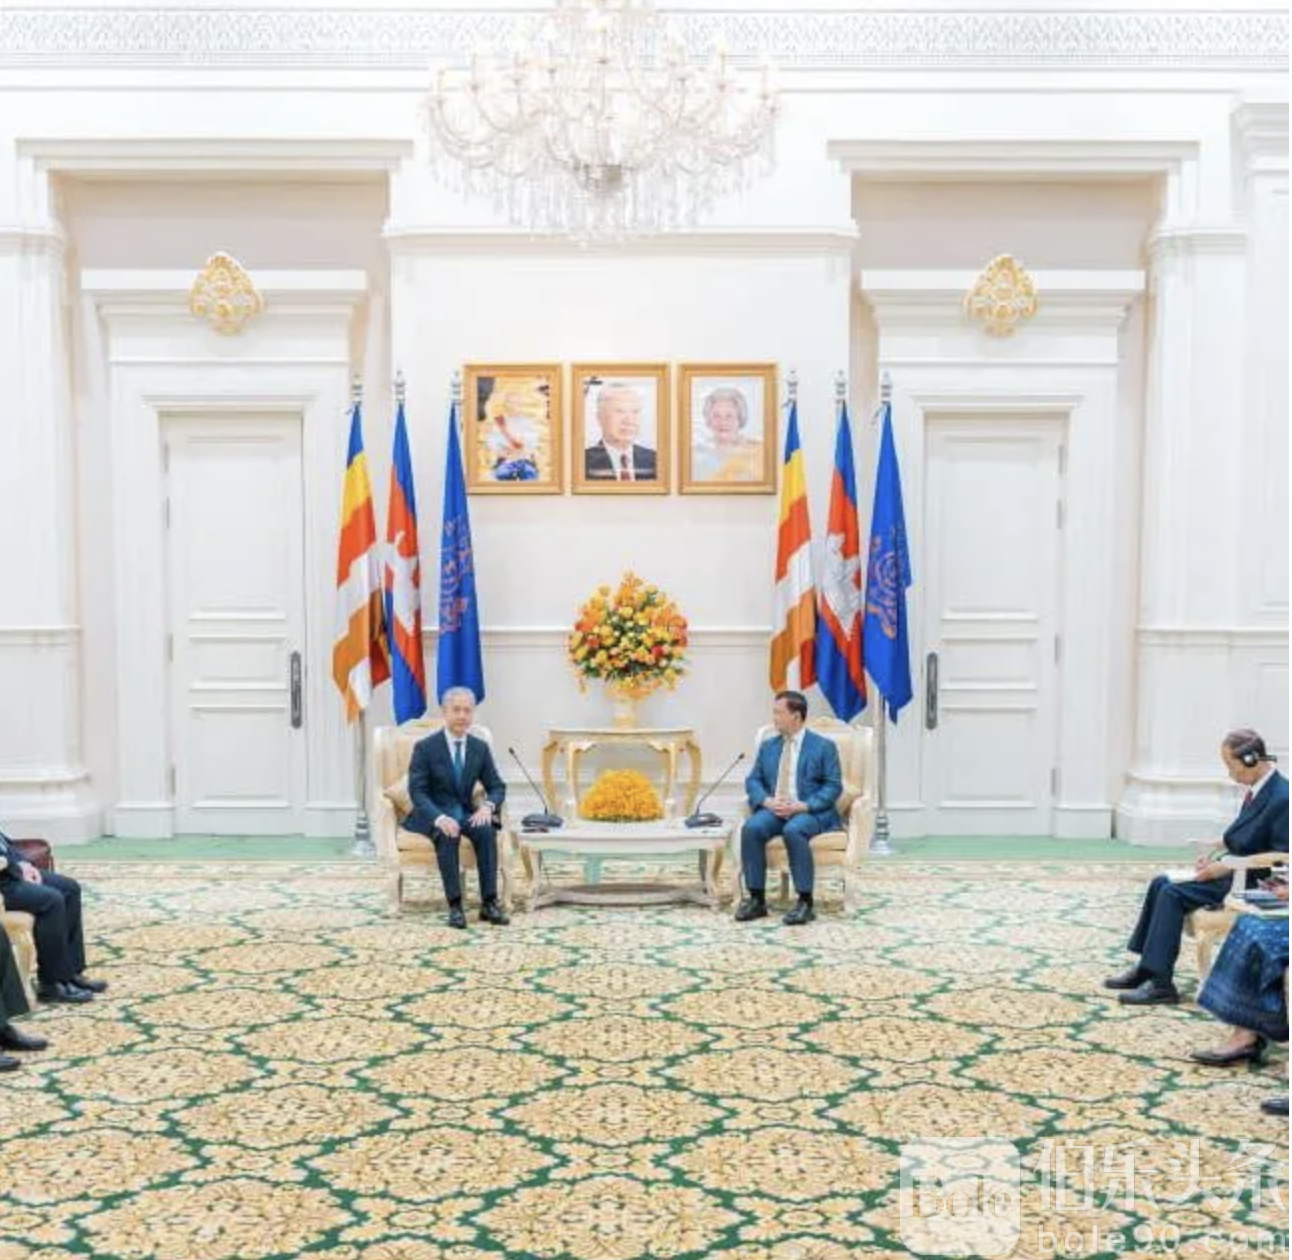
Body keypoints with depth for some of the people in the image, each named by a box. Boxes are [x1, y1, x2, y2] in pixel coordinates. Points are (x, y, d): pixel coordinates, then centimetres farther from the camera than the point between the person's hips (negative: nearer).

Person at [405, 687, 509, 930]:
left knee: (487, 830, -29)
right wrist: (440, 818, -31)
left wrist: (487, 806, -19)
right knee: (448, 834, -36)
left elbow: (497, 786, 5)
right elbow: (417, 791, -13)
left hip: (465, 813, 3)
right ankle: (455, 905, -32)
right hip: (432, 814, -3)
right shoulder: (425, 747, -7)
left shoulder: (481, 748, 4)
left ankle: (489, 903, -28)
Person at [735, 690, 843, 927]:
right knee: (751, 828, -28)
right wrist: (767, 801, -11)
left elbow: (833, 787, -4)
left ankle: (805, 903, -29)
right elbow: (753, 780, 11)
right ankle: (757, 899, -21)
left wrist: (802, 805, -19)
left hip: (810, 811, -4)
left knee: (793, 830, -38)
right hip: (773, 809, 4)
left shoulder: (823, 746, 1)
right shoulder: (767, 746, 15)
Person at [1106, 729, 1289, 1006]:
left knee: (1173, 894, -18)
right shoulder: (1257, 790, 8)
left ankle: (1161, 982, -14)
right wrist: (1218, 859, 0)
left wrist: (1229, 866, -20)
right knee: (1161, 884, 2)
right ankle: (1148, 967, 6)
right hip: (1234, 871, 10)